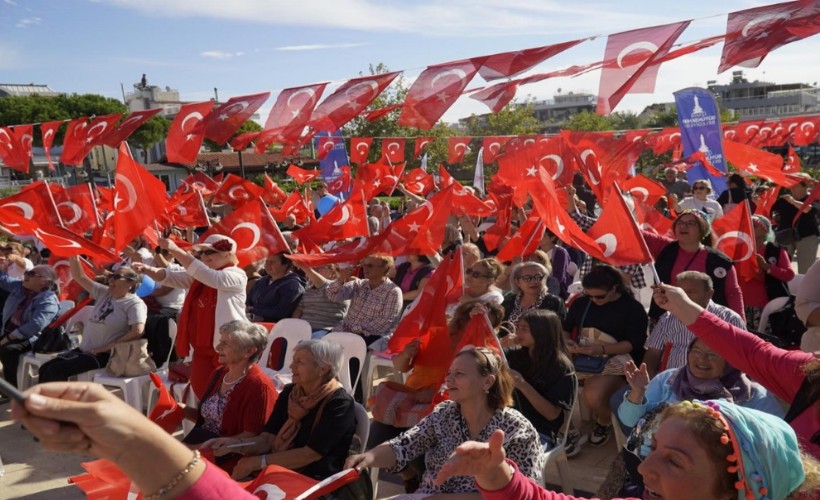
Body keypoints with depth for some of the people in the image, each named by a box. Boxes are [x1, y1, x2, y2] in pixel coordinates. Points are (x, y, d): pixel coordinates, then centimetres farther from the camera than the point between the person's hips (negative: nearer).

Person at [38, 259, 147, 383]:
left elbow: (137, 332, -24)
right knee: (45, 368, -1)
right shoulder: (104, 293, 11)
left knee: (55, 370, -18)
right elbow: (80, 277, 12)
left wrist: (107, 348, -19)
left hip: (103, 355, -8)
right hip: (83, 350, 8)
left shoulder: (135, 303, -12)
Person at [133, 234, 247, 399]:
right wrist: (149, 270, -23)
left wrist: (176, 250, -33)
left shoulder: (236, 276, -12)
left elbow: (210, 278, -29)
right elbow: (170, 277, -1)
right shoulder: (198, 276, 12)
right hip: (202, 348, 7)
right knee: (201, 391, 13)